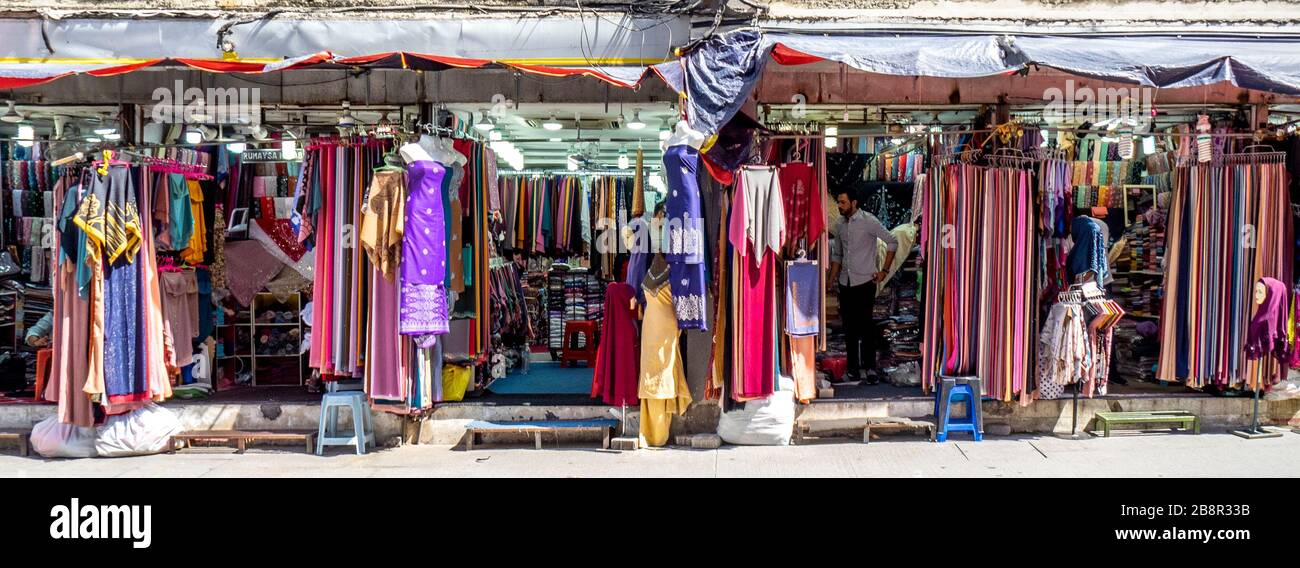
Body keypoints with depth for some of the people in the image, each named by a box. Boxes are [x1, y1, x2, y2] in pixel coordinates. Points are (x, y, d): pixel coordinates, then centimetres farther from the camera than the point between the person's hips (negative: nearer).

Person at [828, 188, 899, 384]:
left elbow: (892, 241, -6)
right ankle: (853, 366, 14)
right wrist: (832, 278, 12)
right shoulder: (842, 225, 12)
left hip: (864, 281, -6)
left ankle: (870, 367, -3)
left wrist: (884, 271, -8)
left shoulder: (868, 221, -7)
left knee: (866, 325, -7)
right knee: (849, 326, 7)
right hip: (845, 282, 6)